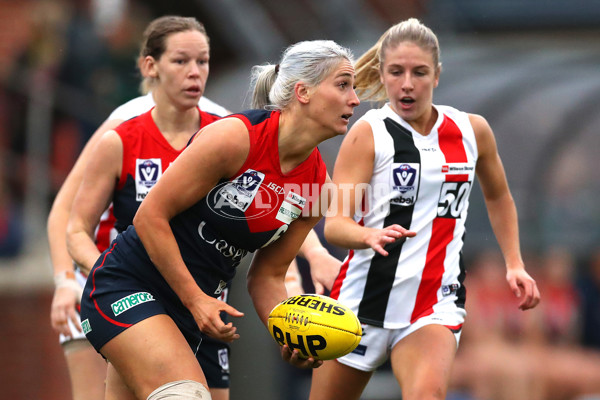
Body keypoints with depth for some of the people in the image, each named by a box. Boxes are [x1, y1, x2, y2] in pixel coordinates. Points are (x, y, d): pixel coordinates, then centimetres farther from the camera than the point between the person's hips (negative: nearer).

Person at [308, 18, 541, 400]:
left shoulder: (472, 130, 6)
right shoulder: (368, 133, -5)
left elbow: (498, 197, 26)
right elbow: (334, 224, -15)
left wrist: (515, 264, 15)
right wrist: (370, 235, -36)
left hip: (437, 303, 1)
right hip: (364, 296, -1)